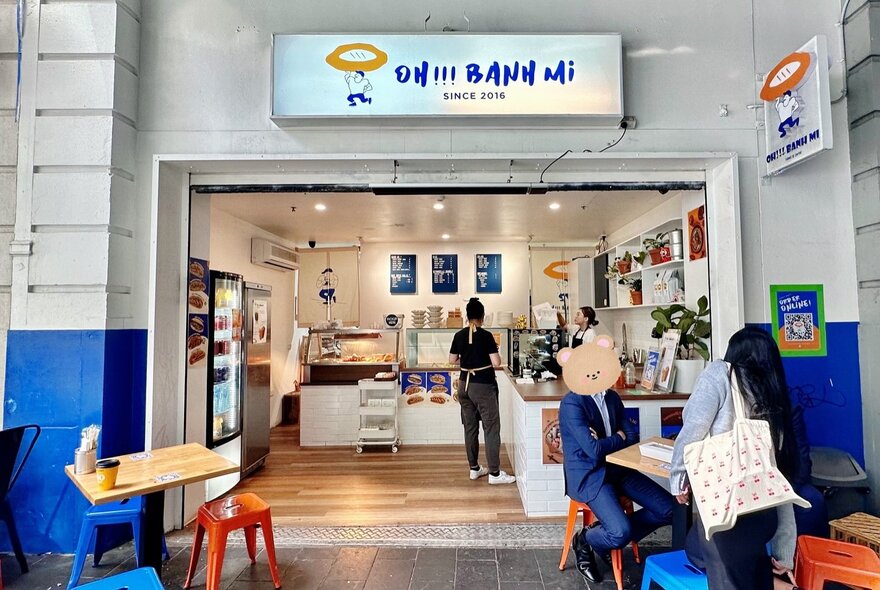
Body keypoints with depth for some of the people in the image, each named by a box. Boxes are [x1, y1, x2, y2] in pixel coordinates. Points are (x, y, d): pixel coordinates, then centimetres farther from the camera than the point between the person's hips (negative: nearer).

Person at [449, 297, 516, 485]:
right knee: (491, 427, 2)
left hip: (465, 384, 6)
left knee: (470, 427, 13)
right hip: (483, 385, -6)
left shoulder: (459, 336, 1)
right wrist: (494, 353, 4)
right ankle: (494, 473, 5)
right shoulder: (486, 336, -14)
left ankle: (474, 468, 24)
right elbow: (496, 363, -16)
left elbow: (452, 360, 9)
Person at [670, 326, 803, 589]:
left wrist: (678, 478, 5)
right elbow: (782, 479, 20)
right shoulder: (775, 405, 19)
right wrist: (784, 553, 26)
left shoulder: (720, 373, 1)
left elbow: (693, 430, -10)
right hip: (763, 514, 8)